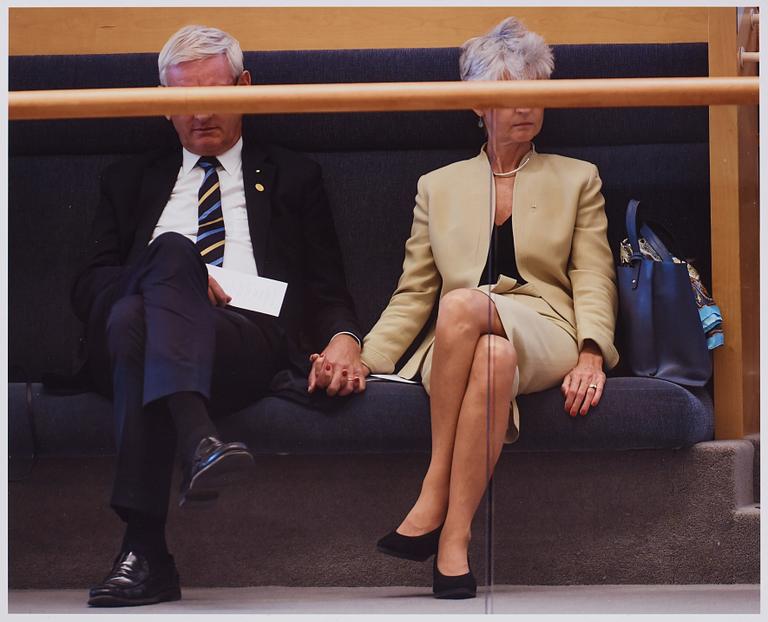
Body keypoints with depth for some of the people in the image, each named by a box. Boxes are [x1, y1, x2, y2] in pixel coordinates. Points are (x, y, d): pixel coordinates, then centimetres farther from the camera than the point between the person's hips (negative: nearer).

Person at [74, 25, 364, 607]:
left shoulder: (292, 177, 29)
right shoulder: (131, 181, 31)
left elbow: (327, 289, 21)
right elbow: (90, 285, 18)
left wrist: (343, 336, -4)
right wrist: (176, 274, -3)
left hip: (250, 340, -1)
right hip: (124, 337, 1)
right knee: (170, 249, -34)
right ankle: (199, 442, -57)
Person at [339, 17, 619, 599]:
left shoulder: (577, 179, 19)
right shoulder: (439, 186, 22)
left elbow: (594, 279, 8)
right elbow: (412, 294, 17)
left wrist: (591, 352, -12)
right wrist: (363, 356, 0)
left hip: (543, 333, -1)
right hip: (457, 341, 1)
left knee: (463, 305, -38)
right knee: (494, 359, -40)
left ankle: (434, 500, -38)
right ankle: (454, 542, -41)